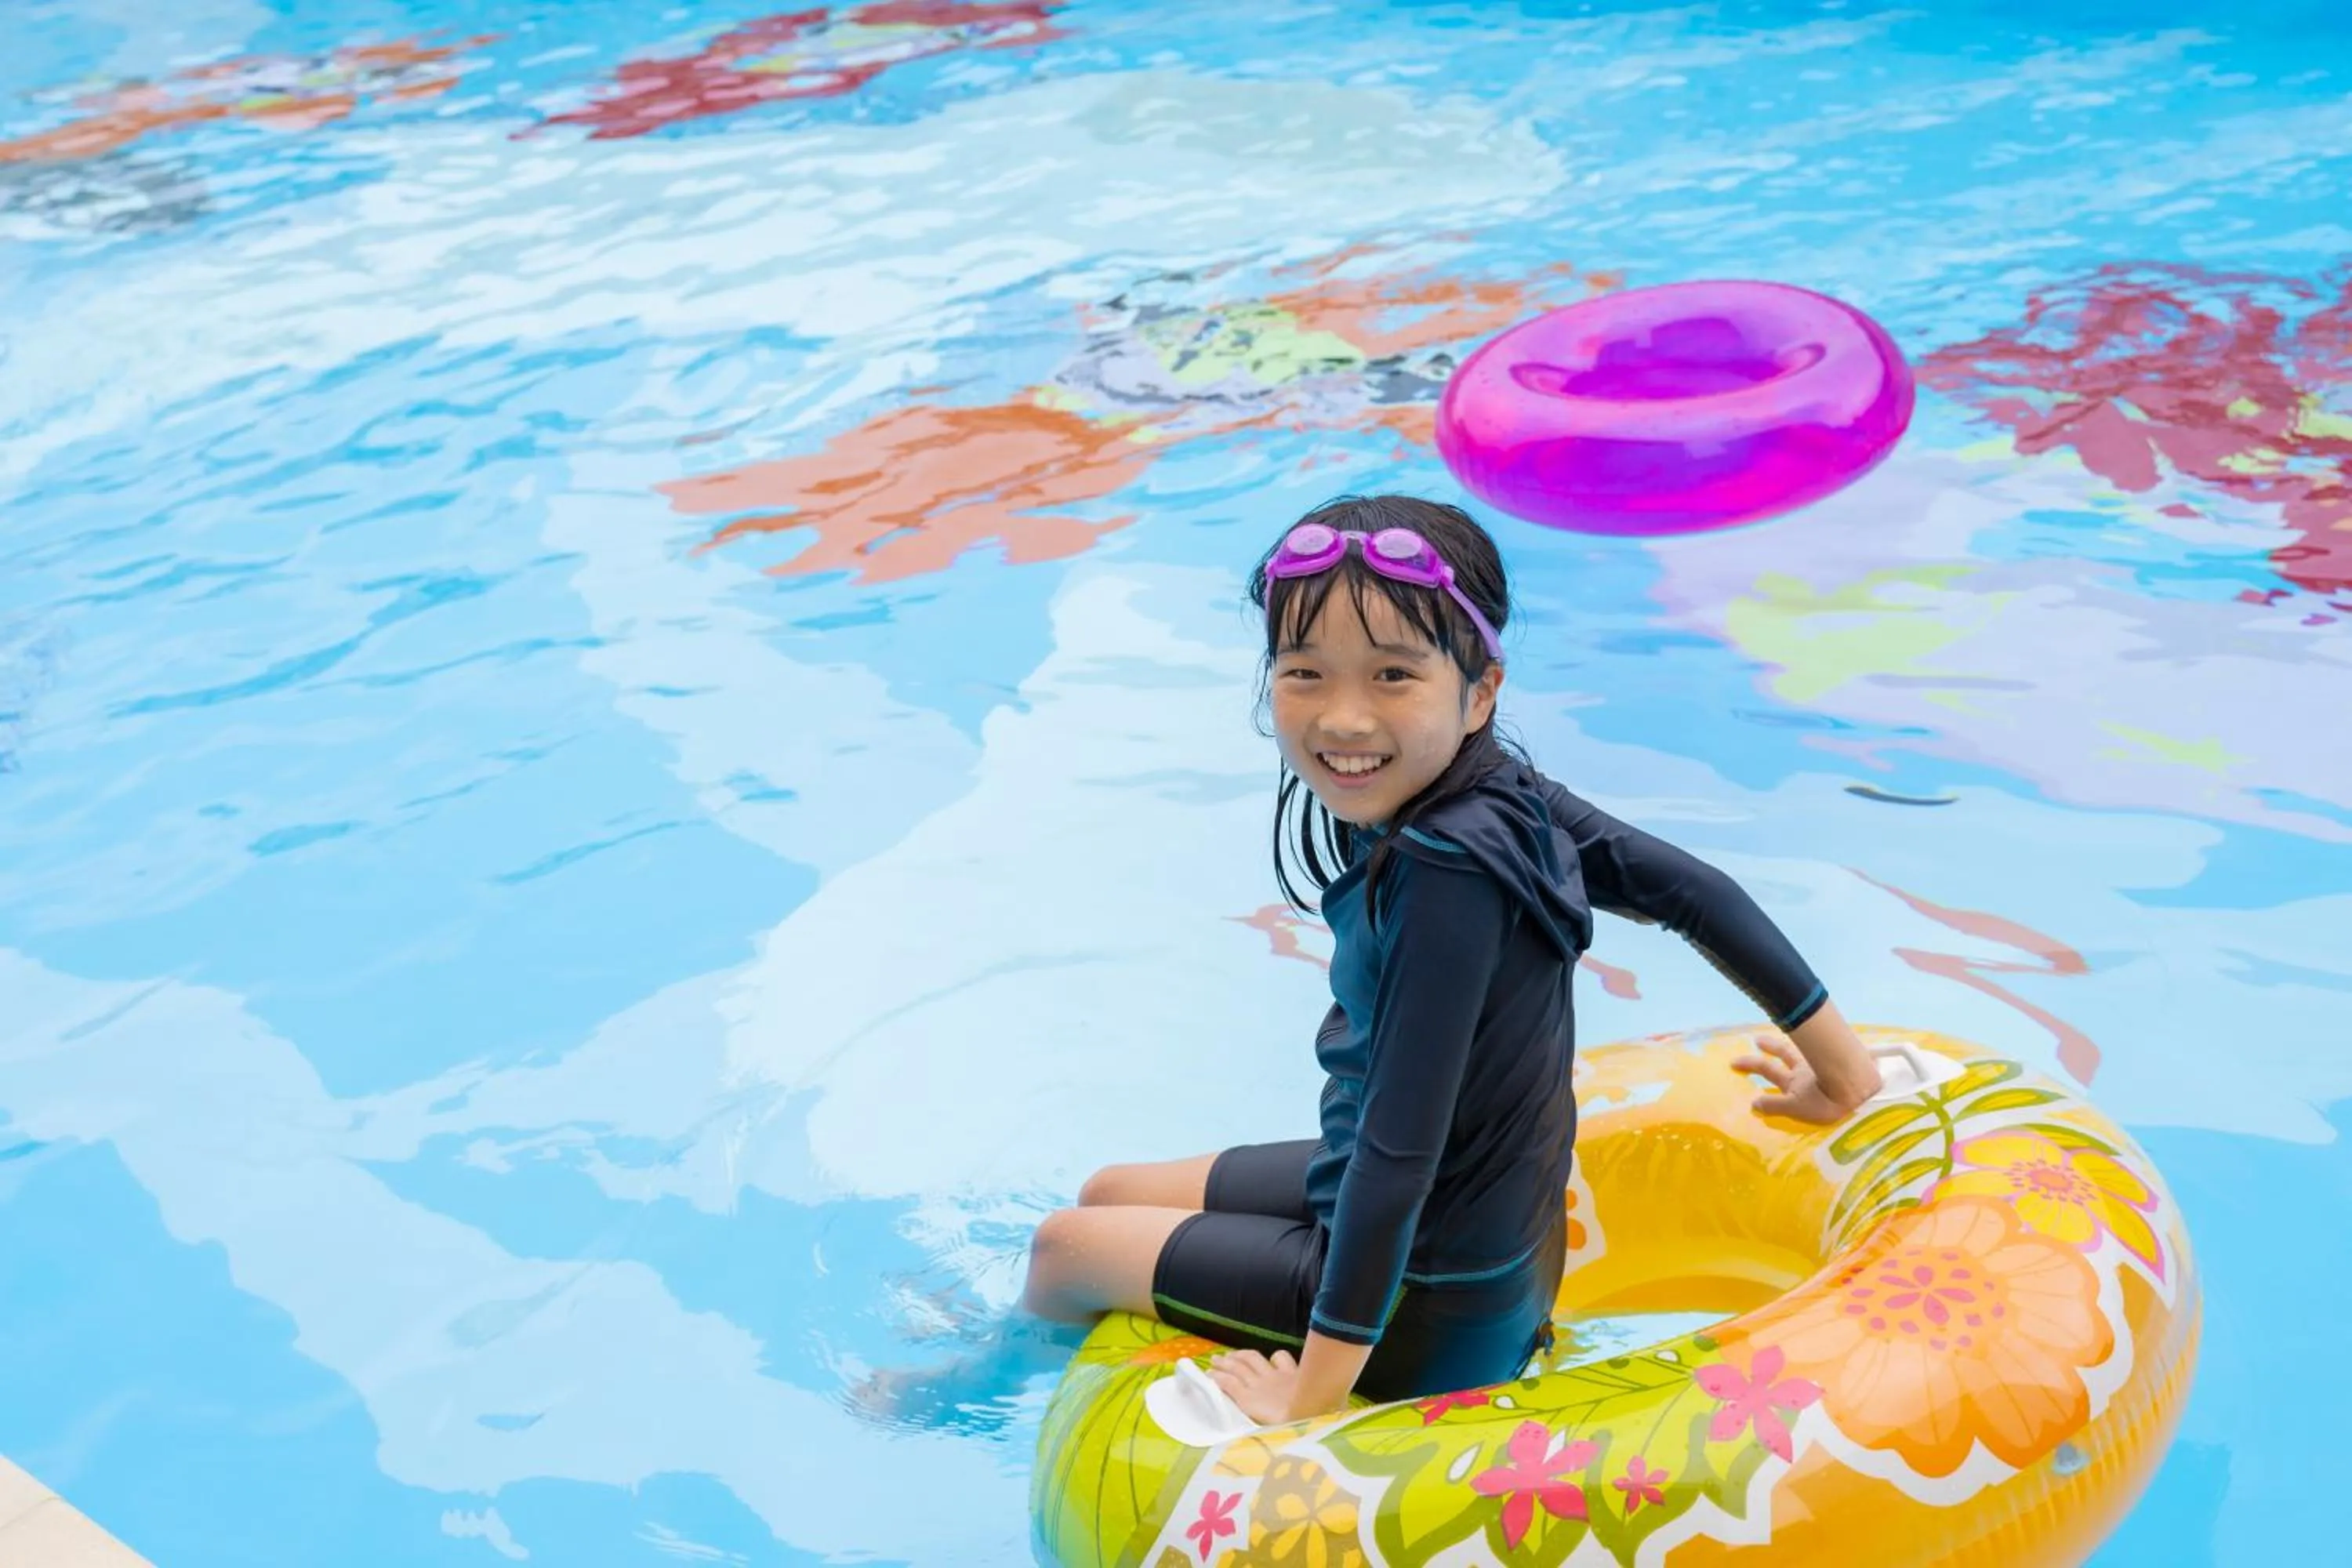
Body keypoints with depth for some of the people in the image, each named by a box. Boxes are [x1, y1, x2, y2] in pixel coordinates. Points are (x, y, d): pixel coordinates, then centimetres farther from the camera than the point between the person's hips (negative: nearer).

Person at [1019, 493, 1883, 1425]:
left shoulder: (1447, 871, -33)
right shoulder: (1496, 791, -10)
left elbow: (1401, 1147, -32)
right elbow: (1696, 893, -1)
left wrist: (1312, 1398, -25)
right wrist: (1846, 1077, 11)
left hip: (1423, 1314, -8)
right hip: (1480, 1225, 8)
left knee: (1065, 1250, 8)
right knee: (1110, 1196, 20)